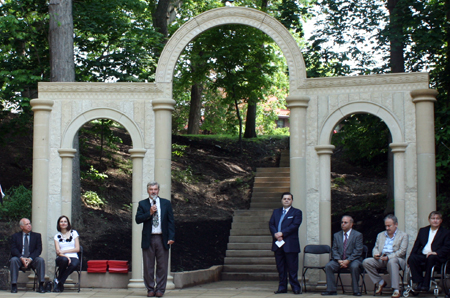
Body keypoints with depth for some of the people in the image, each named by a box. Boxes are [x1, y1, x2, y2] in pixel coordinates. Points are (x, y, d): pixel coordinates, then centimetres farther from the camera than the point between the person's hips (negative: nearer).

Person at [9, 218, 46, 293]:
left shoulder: (37, 236, 12)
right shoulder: (15, 236, 11)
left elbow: (39, 249, 0)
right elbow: (13, 250, -1)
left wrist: (30, 258, -18)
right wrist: (21, 258, -21)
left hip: (32, 259, 0)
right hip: (20, 259, 0)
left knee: (41, 260, -30)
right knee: (13, 260, -33)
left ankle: (41, 286, -29)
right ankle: (14, 286, -30)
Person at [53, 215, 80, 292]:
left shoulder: (74, 233, 12)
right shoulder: (57, 236, 13)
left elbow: (77, 249, 4)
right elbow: (58, 252, 1)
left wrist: (64, 251, -7)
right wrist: (66, 256, -20)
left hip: (73, 257, 0)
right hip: (62, 258, 0)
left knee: (74, 264, -38)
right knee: (64, 260, -38)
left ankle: (59, 281, -24)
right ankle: (60, 283, -18)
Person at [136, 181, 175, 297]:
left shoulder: (166, 203, 10)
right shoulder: (142, 204, 8)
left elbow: (171, 221, 7)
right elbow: (138, 219, -2)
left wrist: (171, 237, -3)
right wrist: (149, 213, -15)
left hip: (162, 239, 0)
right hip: (148, 239, 0)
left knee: (162, 266, 1)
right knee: (148, 266, 2)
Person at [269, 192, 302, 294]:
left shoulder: (296, 212, 4)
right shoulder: (276, 212, 18)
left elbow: (295, 225, -9)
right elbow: (271, 224, 8)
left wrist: (282, 233, -15)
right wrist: (275, 234, -11)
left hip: (290, 244, -4)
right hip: (278, 244, 4)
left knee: (292, 267, -4)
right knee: (280, 267, 6)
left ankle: (296, 288, 2)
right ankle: (282, 287, 11)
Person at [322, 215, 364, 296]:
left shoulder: (358, 235, 3)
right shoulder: (336, 235, 16)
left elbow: (358, 251, -6)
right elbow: (334, 250, 8)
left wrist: (348, 261, -18)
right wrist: (339, 260, -12)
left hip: (352, 260, -3)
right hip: (339, 260, 3)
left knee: (354, 266, -36)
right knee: (328, 266, -23)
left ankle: (356, 290, -24)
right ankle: (331, 290, -17)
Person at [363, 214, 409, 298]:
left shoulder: (403, 235, 8)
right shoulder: (380, 235, 24)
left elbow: (402, 251, -5)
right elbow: (375, 248, 20)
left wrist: (388, 257, -19)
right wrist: (376, 254, -7)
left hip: (396, 258, -5)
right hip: (381, 259, 5)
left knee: (392, 262, -41)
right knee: (366, 262, -19)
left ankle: (396, 290, -41)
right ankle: (380, 282, -6)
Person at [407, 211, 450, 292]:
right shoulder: (422, 230, 24)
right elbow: (416, 245, 17)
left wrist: (436, 253, -18)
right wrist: (410, 258, 2)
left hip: (436, 257, -3)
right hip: (422, 255, 3)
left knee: (431, 258, -38)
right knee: (412, 258, -29)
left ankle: (425, 284, -33)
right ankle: (419, 282, -27)